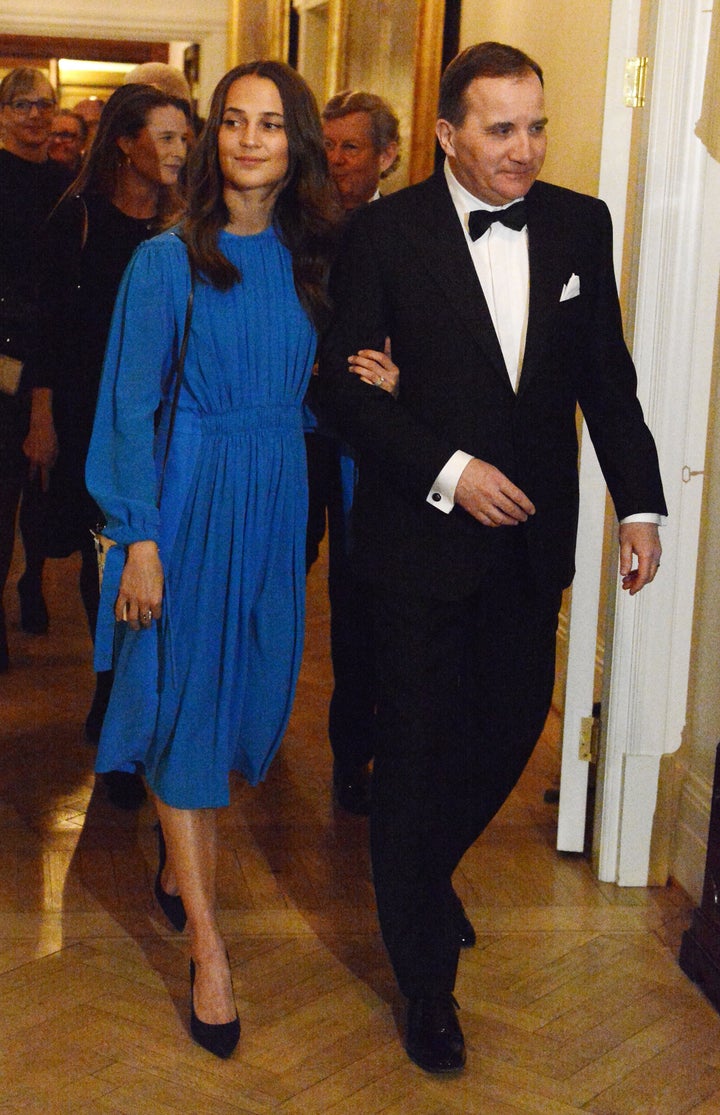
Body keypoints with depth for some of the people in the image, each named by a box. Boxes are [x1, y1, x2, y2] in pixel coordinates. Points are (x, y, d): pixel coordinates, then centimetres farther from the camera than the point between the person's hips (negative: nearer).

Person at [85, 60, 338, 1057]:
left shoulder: (308, 262, 6)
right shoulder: (167, 261, -7)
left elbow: (317, 394, 12)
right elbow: (134, 407, -8)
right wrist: (141, 539, -13)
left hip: (278, 498, 5)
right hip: (190, 498, -5)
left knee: (244, 688, 13)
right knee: (186, 699, -1)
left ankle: (178, 864, 37)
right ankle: (206, 943, 5)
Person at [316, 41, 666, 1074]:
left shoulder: (582, 225, 3)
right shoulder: (386, 232, -8)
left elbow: (608, 377, 7)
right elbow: (342, 381, -9)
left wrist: (640, 502, 1)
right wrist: (448, 472, -17)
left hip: (532, 535, 4)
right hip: (424, 529, -4)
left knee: (514, 724, 12)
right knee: (419, 748, 5)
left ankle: (428, 869, 44)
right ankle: (428, 981, 22)